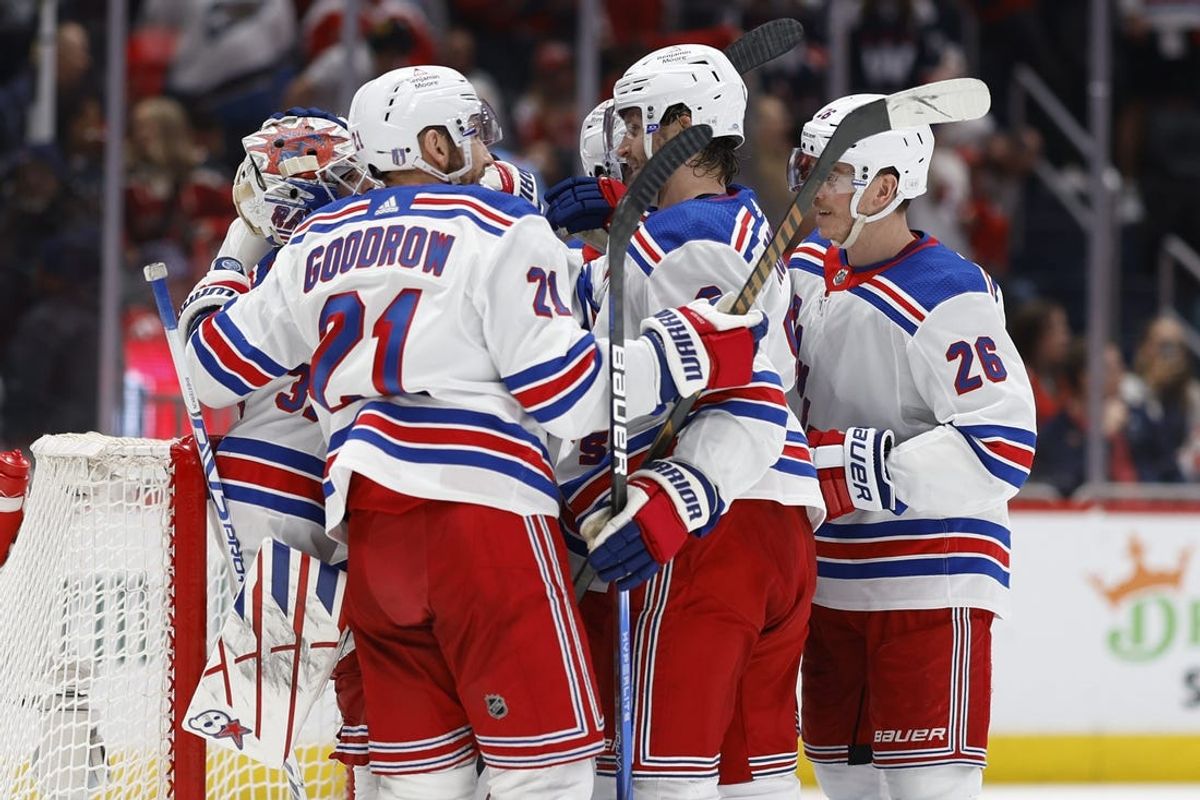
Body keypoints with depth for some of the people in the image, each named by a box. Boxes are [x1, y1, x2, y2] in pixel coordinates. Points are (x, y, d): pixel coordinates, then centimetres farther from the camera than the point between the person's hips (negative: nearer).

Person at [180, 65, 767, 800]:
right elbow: (564, 394, -9)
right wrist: (695, 349, -5)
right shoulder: (501, 231, -1)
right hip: (482, 507, -6)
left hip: (369, 523, 7)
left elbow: (215, 370, 21)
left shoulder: (316, 244, 16)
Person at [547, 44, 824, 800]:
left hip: (693, 539, -10)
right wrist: (618, 205, 24)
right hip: (783, 528, 10)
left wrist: (668, 508, -30)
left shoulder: (687, 244, -12)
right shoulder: (747, 226, 18)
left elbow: (749, 404, -21)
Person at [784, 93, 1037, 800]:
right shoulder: (810, 273, 9)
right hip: (833, 576, 8)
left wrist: (860, 470, -25)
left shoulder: (948, 297, -16)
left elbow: (1002, 449, -22)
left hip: (933, 583, -8)